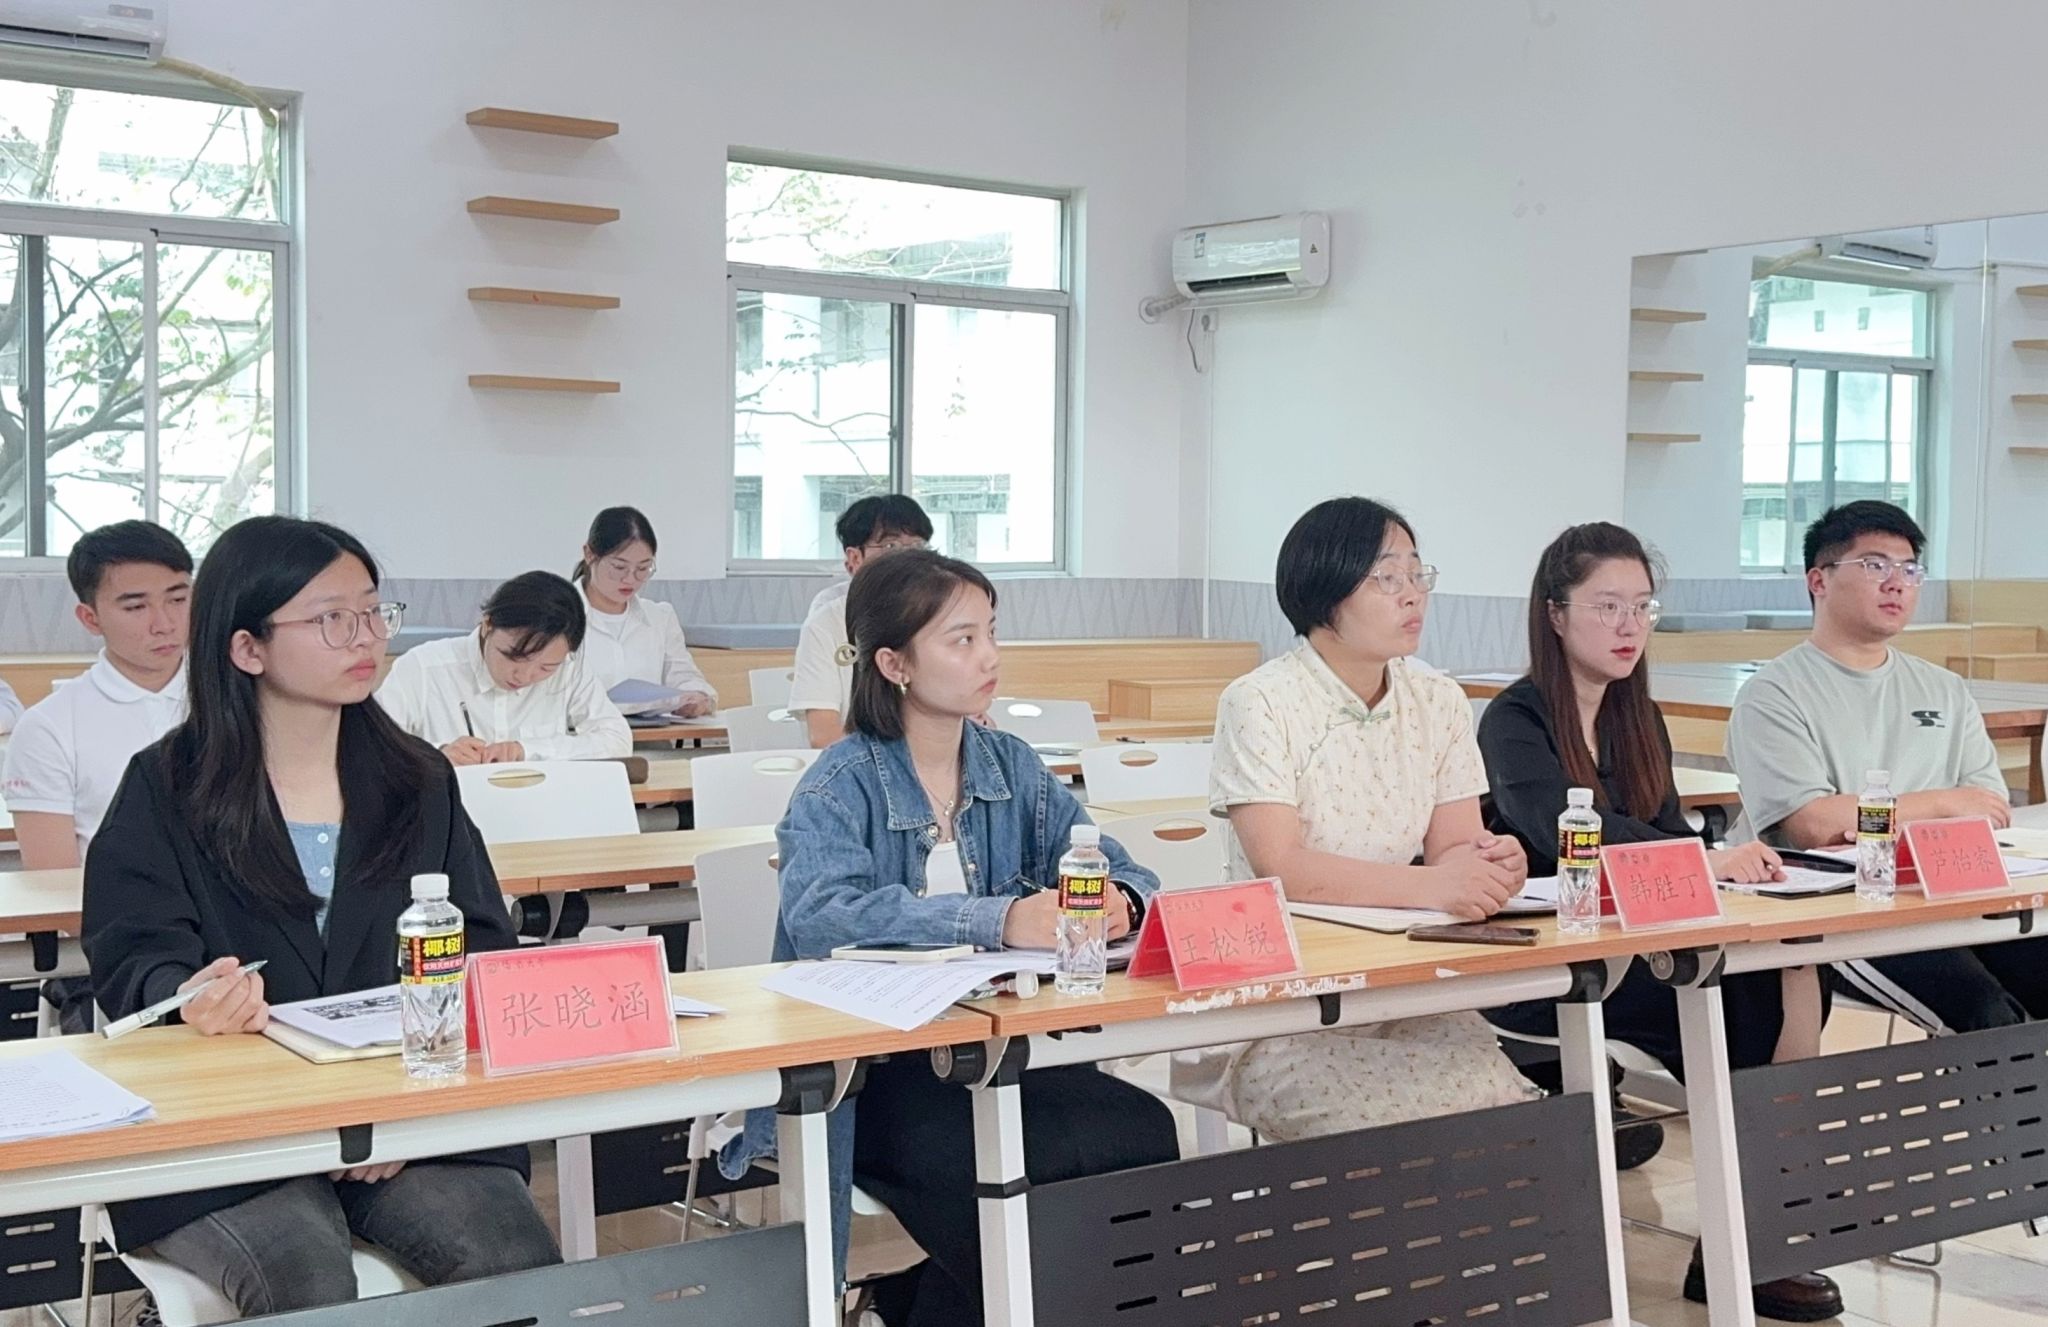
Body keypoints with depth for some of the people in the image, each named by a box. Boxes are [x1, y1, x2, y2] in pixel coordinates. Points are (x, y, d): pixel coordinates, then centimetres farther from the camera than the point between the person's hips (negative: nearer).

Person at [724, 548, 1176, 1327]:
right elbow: (818, 913, -28)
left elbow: (1113, 868, 6)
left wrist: (1119, 902, -21)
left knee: (1144, 1133, -19)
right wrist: (997, 921, -38)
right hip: (867, 1071, -6)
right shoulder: (840, 786, -9)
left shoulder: (1012, 766, 8)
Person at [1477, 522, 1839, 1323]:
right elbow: (1569, 829, -25)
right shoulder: (1515, 721, -7)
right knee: (1738, 1001, -26)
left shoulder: (1639, 719, 15)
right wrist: (1702, 858, -38)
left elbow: (1668, 834, 8)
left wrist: (1731, 865, -15)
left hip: (1635, 948, 6)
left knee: (1793, 974, -20)